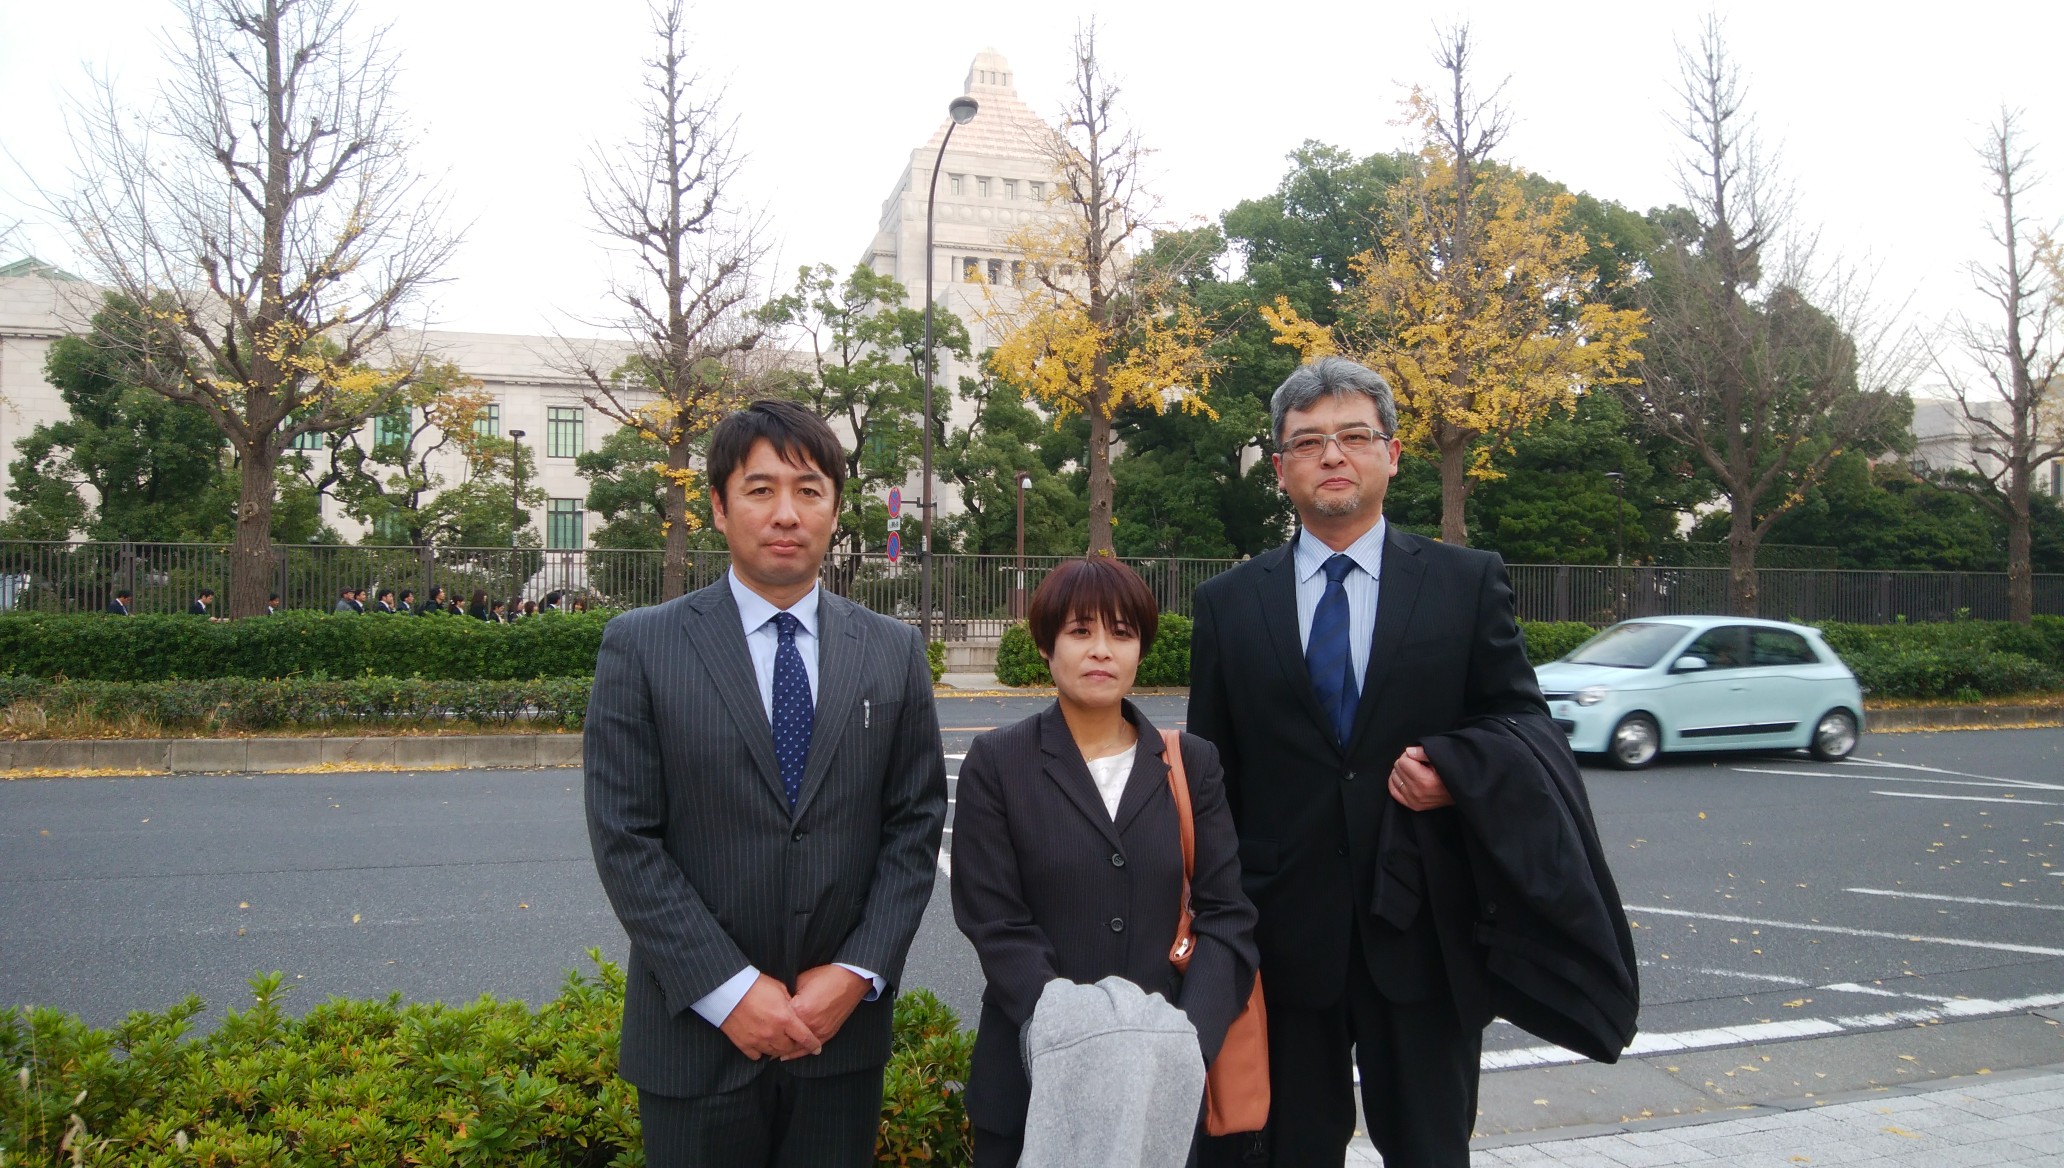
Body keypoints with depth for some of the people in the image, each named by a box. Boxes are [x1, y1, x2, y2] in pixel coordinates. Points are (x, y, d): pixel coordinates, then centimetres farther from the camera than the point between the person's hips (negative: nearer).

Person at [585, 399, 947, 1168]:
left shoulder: (894, 653, 4)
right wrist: (729, 990, -13)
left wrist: (856, 973, -8)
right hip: (697, 1033, -2)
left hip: (845, 1025, 2)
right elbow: (624, 841, -8)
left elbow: (915, 827, 3)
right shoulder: (641, 648, -4)